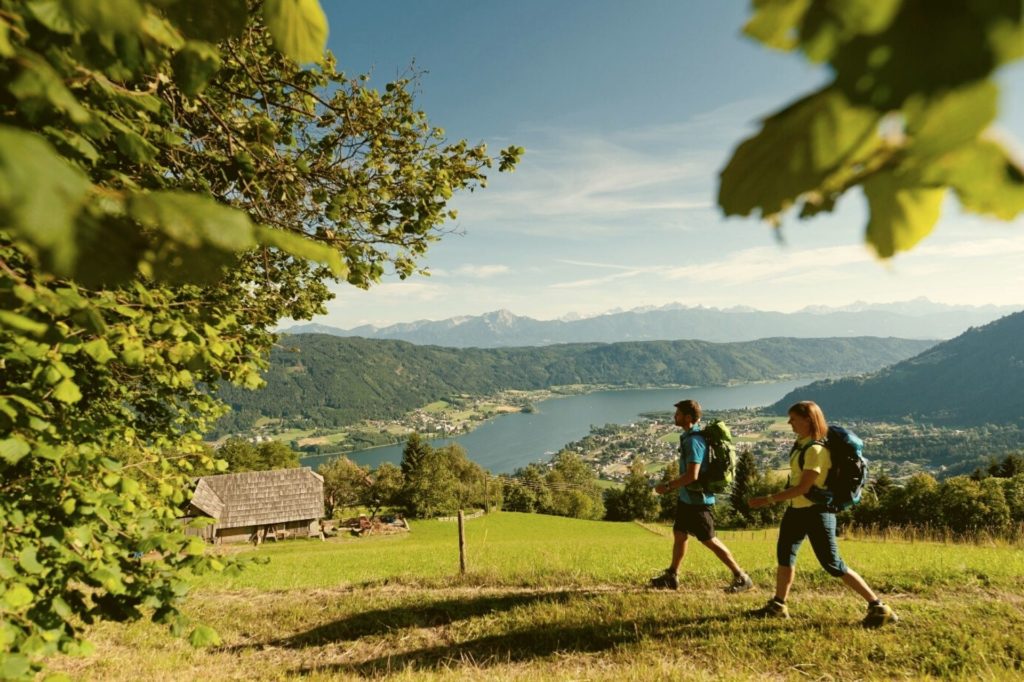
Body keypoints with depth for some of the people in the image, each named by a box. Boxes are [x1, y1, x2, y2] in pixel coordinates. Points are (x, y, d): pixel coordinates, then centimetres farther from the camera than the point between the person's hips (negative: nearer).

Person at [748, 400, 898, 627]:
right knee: (784, 554, 16)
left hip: (816, 512, -10)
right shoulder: (801, 443, 5)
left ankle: (878, 607, 10)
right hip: (797, 510, 10)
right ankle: (778, 605, 28)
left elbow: (803, 487, -25)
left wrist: (768, 500, -23)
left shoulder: (815, 449, -23)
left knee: (832, 564, -3)